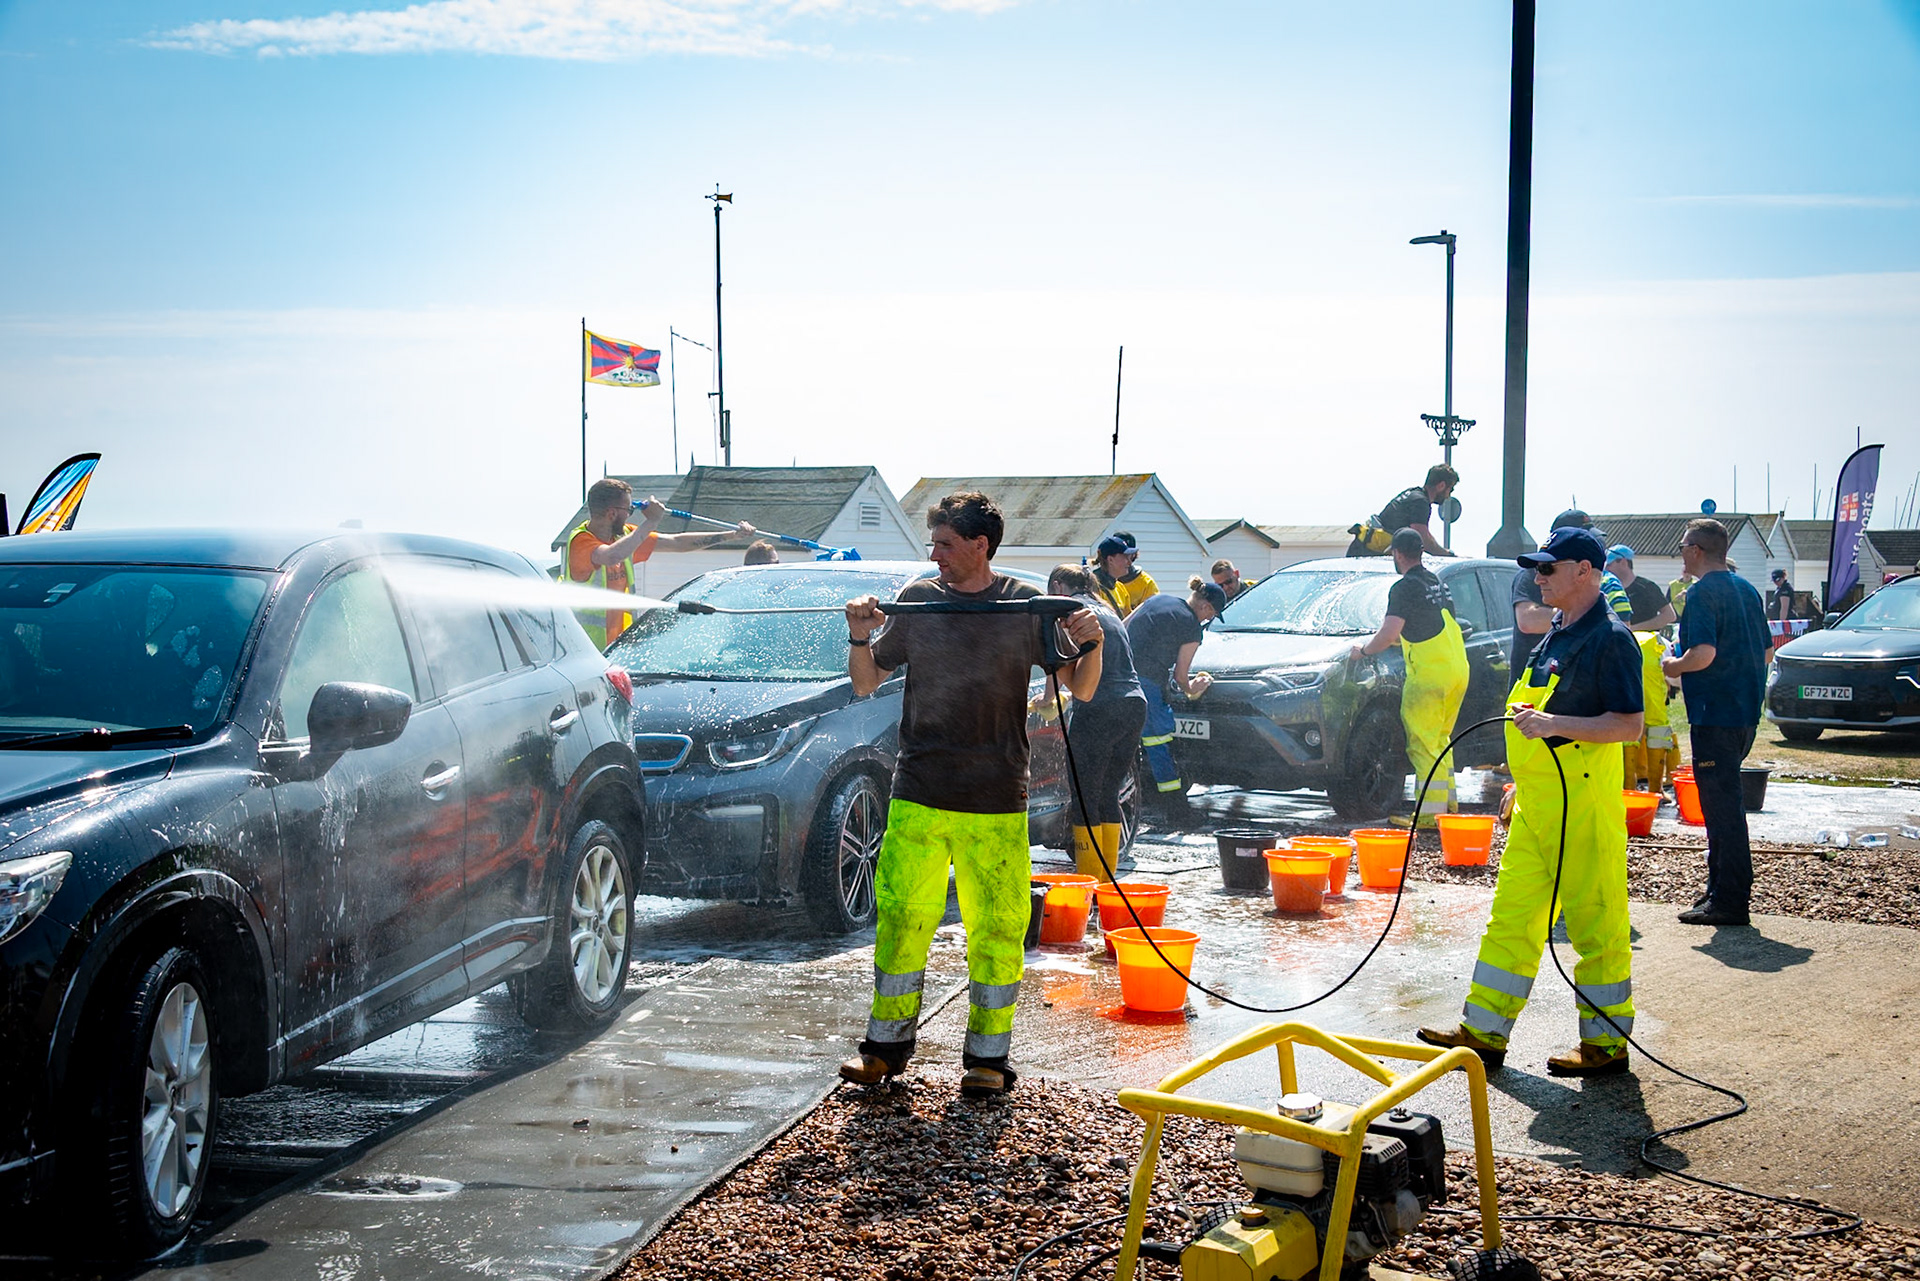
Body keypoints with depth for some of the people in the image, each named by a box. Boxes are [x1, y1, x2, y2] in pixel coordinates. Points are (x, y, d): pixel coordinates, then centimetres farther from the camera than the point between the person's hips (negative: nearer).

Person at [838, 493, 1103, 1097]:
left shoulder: (1025, 606, 1)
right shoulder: (915, 600, 5)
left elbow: (1082, 689, 4)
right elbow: (867, 683, 11)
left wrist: (1091, 645, -16)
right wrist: (860, 639, -9)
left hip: (997, 803, -1)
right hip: (917, 797, 1)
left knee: (997, 930, 3)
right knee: (901, 919, 4)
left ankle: (988, 1056, 14)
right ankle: (887, 1044, 18)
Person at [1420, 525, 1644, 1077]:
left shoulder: (1610, 638, -12)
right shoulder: (1556, 634, 16)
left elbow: (1628, 724, -18)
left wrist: (1554, 724, -25)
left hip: (1583, 802, -9)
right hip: (1537, 802, 9)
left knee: (1596, 924, 0)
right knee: (1511, 916, 11)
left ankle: (1607, 1043, 10)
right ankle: (1484, 1032, 16)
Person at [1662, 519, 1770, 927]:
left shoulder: (1702, 593, -14)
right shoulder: (1746, 590, 14)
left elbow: (1703, 653, -24)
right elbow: (1765, 652, 18)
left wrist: (1672, 666, -7)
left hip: (1715, 714, -9)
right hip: (1746, 712, 9)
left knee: (1721, 806, -5)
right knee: (1725, 803, 18)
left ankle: (1729, 901, -3)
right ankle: (1722, 889, 24)